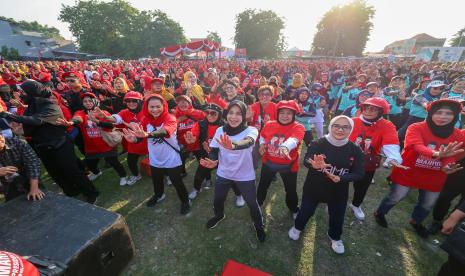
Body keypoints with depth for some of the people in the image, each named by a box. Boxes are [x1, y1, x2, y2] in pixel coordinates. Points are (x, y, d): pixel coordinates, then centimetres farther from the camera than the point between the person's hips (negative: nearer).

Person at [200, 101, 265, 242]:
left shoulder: (251, 130, -19)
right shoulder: (220, 130, -7)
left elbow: (248, 142, -42)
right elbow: (214, 150, -3)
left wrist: (233, 145, -64)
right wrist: (212, 161, -26)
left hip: (245, 176, -3)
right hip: (223, 174, 3)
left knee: (252, 203, 11)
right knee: (217, 200, 20)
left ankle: (259, 226, 43)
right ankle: (219, 215, 55)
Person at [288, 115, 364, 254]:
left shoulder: (355, 150, -11)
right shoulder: (318, 143, -19)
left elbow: (359, 174, -10)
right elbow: (306, 161, -30)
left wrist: (341, 178, -28)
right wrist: (314, 165, -54)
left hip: (339, 192, 2)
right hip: (313, 188, -2)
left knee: (337, 217, 22)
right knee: (306, 211, 17)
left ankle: (335, 237, 55)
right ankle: (297, 227, 50)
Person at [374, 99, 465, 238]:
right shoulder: (416, 128, -19)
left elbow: (451, 157, -8)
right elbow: (418, 146, -35)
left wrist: (447, 167, -30)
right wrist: (436, 154, -54)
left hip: (434, 177, 5)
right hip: (407, 172, -5)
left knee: (427, 204, 22)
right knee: (395, 197, 7)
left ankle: (416, 222, 52)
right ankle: (380, 213, 35)